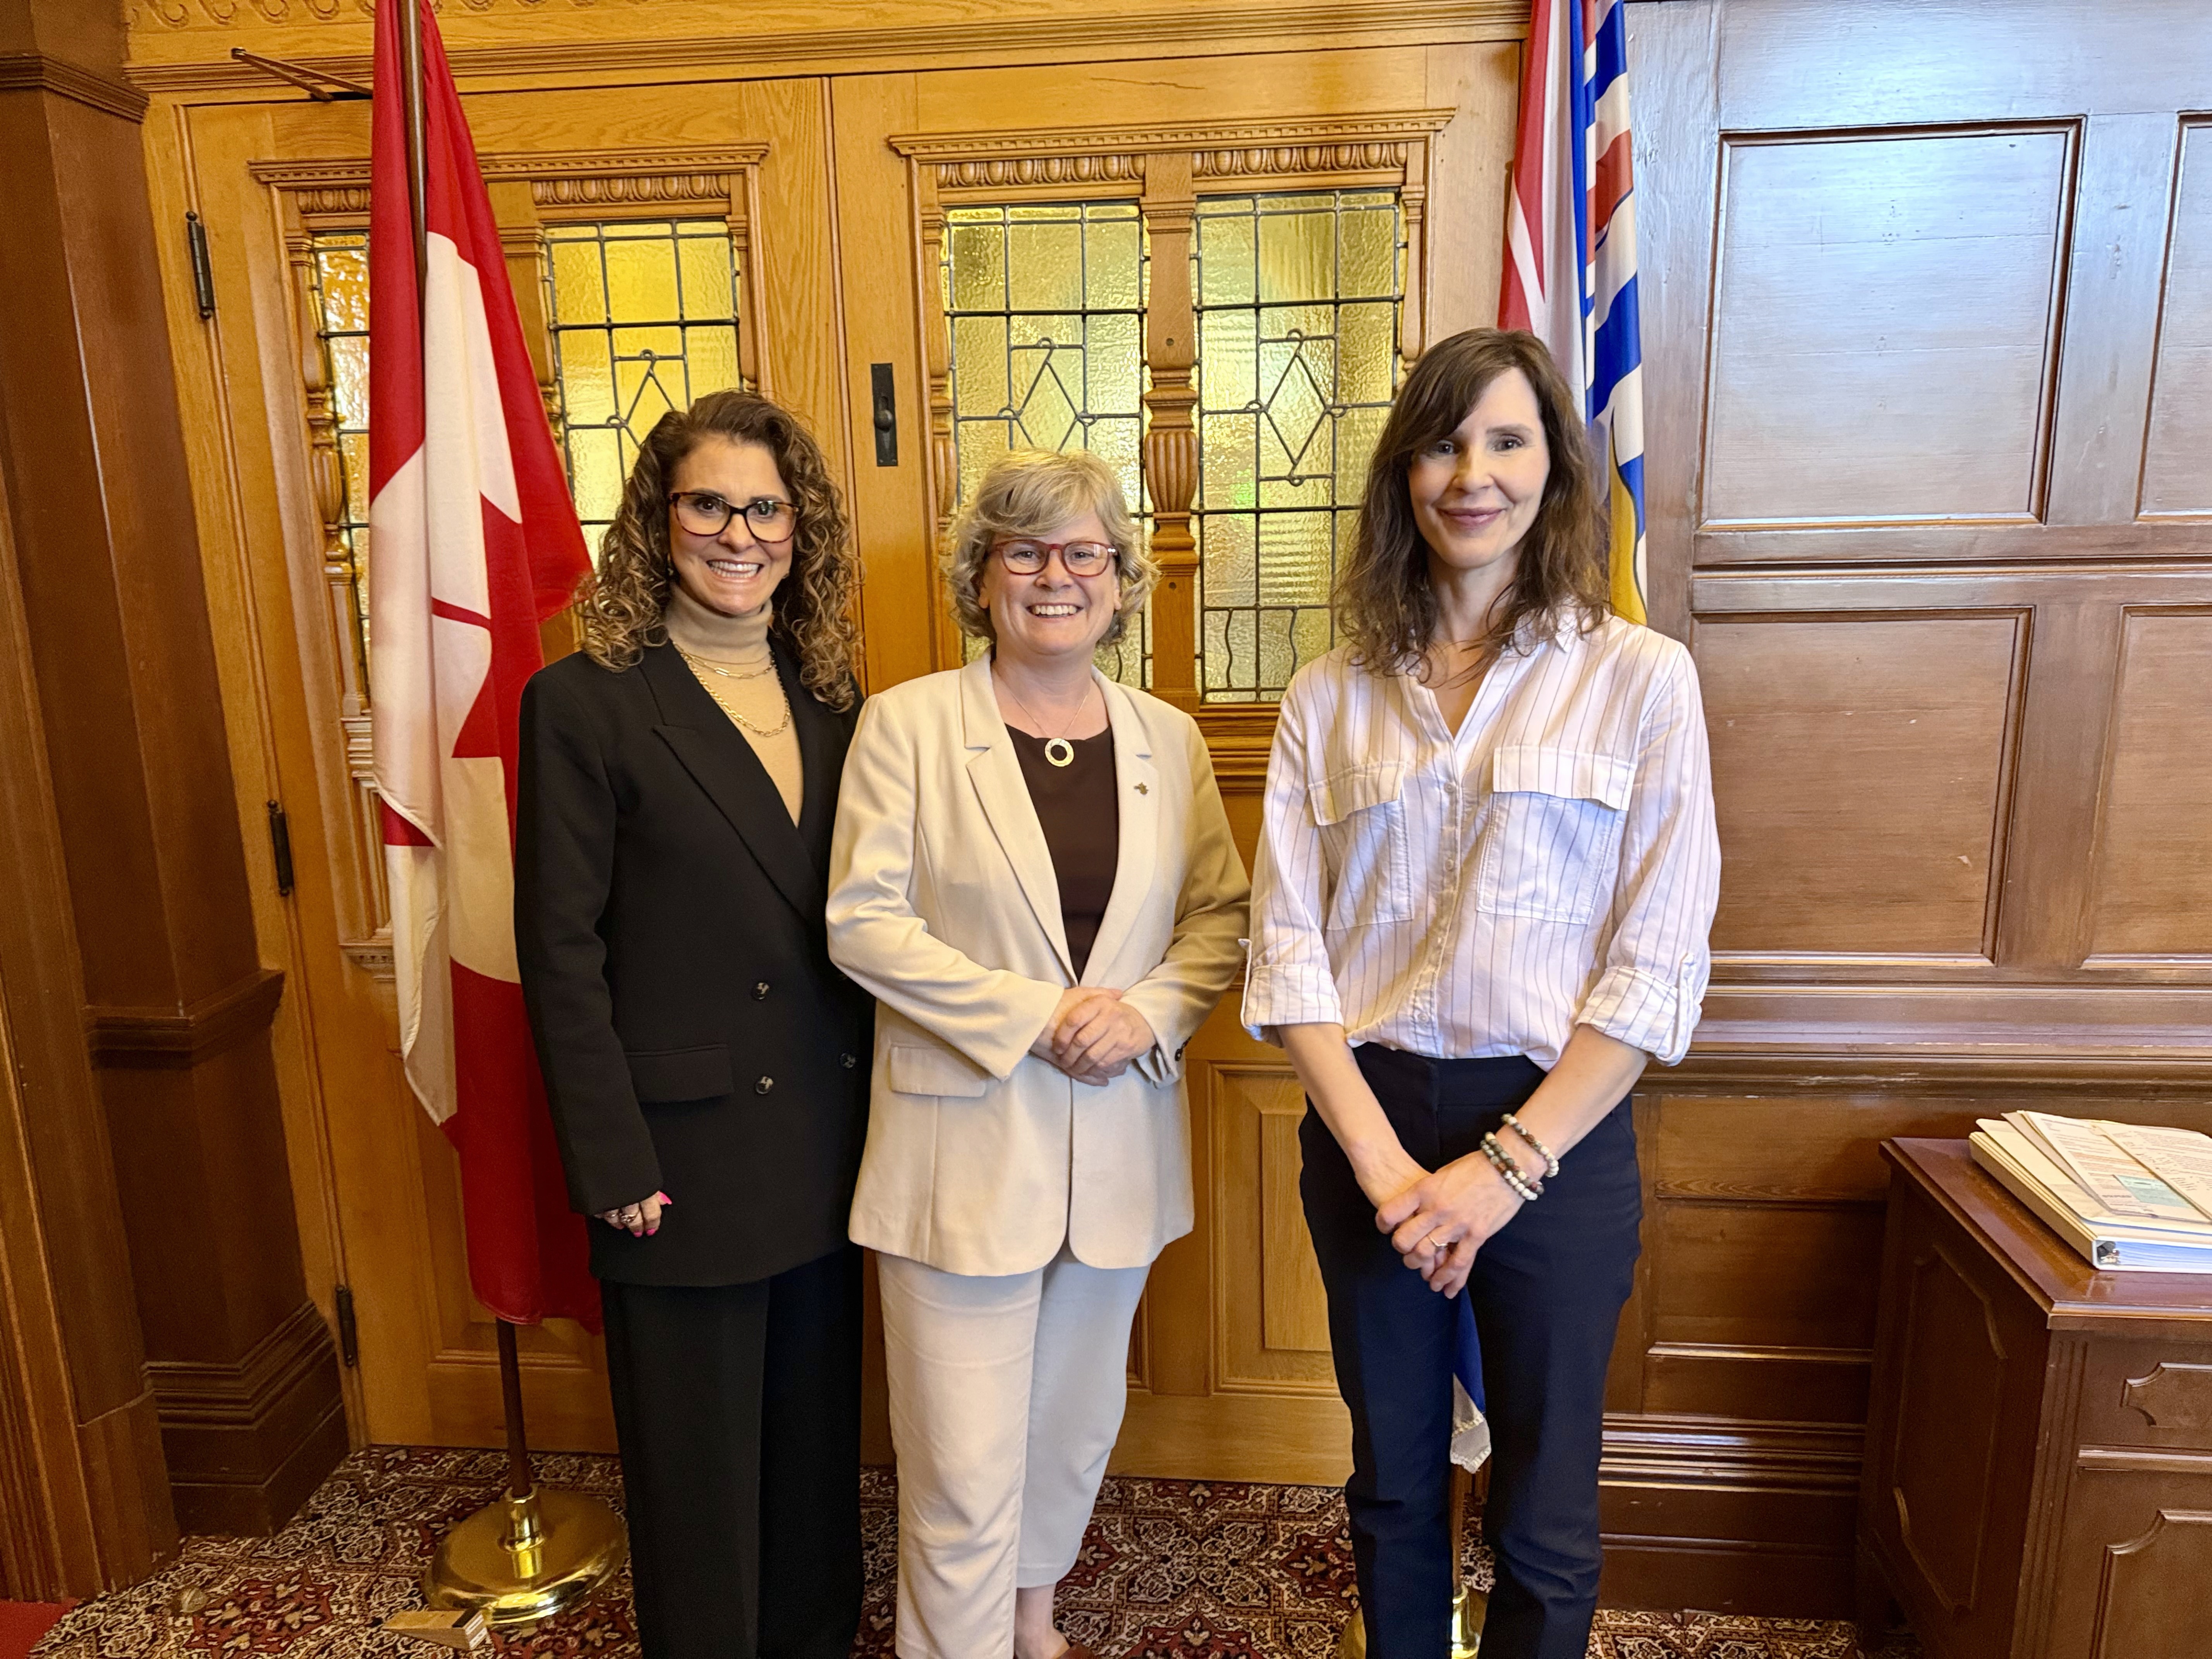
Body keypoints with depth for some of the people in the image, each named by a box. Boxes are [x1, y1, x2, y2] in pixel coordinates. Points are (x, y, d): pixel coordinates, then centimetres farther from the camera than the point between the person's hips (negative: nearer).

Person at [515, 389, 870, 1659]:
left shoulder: (831, 696, 5)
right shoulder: (585, 702, -11)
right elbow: (560, 951, -11)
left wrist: (878, 1100, 5)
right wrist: (613, 1164, -12)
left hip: (824, 1143, 5)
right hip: (684, 1153, -5)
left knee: (818, 1431, 21)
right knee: (699, 1459, 14)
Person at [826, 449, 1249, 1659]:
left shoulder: (1168, 739, 6)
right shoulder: (907, 724, -5)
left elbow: (1221, 916, 7)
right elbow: (862, 920, -11)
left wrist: (1146, 1014, -12)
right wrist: (1033, 1016, -17)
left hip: (1120, 1139, 4)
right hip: (964, 1141, -4)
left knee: (1077, 1421, 22)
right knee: (965, 1468, 2)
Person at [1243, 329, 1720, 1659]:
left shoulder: (1641, 678, -4)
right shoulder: (1330, 698, 3)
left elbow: (1658, 963, -7)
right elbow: (1288, 948, -2)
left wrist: (1510, 1163, -13)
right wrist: (1380, 1159, -11)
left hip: (1558, 1134, -2)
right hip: (1367, 1125, 2)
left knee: (1543, 1523, 13)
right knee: (1392, 1482, 19)